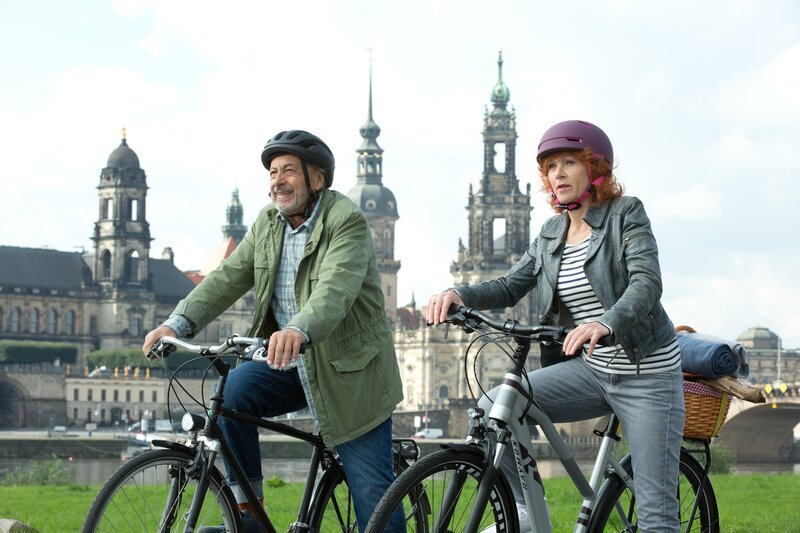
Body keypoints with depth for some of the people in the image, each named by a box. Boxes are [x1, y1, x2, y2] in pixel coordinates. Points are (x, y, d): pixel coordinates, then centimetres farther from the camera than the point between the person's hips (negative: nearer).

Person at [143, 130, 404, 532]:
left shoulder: (346, 221, -17)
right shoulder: (268, 222, 5)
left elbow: (336, 288, -34)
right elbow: (229, 276, -3)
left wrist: (299, 330, -53)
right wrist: (179, 322, -19)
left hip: (350, 372, -5)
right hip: (291, 364, 6)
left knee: (374, 499, -7)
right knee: (234, 390, -21)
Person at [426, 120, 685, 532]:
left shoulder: (626, 213, -8)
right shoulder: (551, 235, 10)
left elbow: (647, 281, -22)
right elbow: (510, 286, 4)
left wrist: (606, 323, -42)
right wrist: (458, 293, -17)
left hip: (647, 374, -6)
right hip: (590, 370, 6)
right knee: (493, 407, -13)